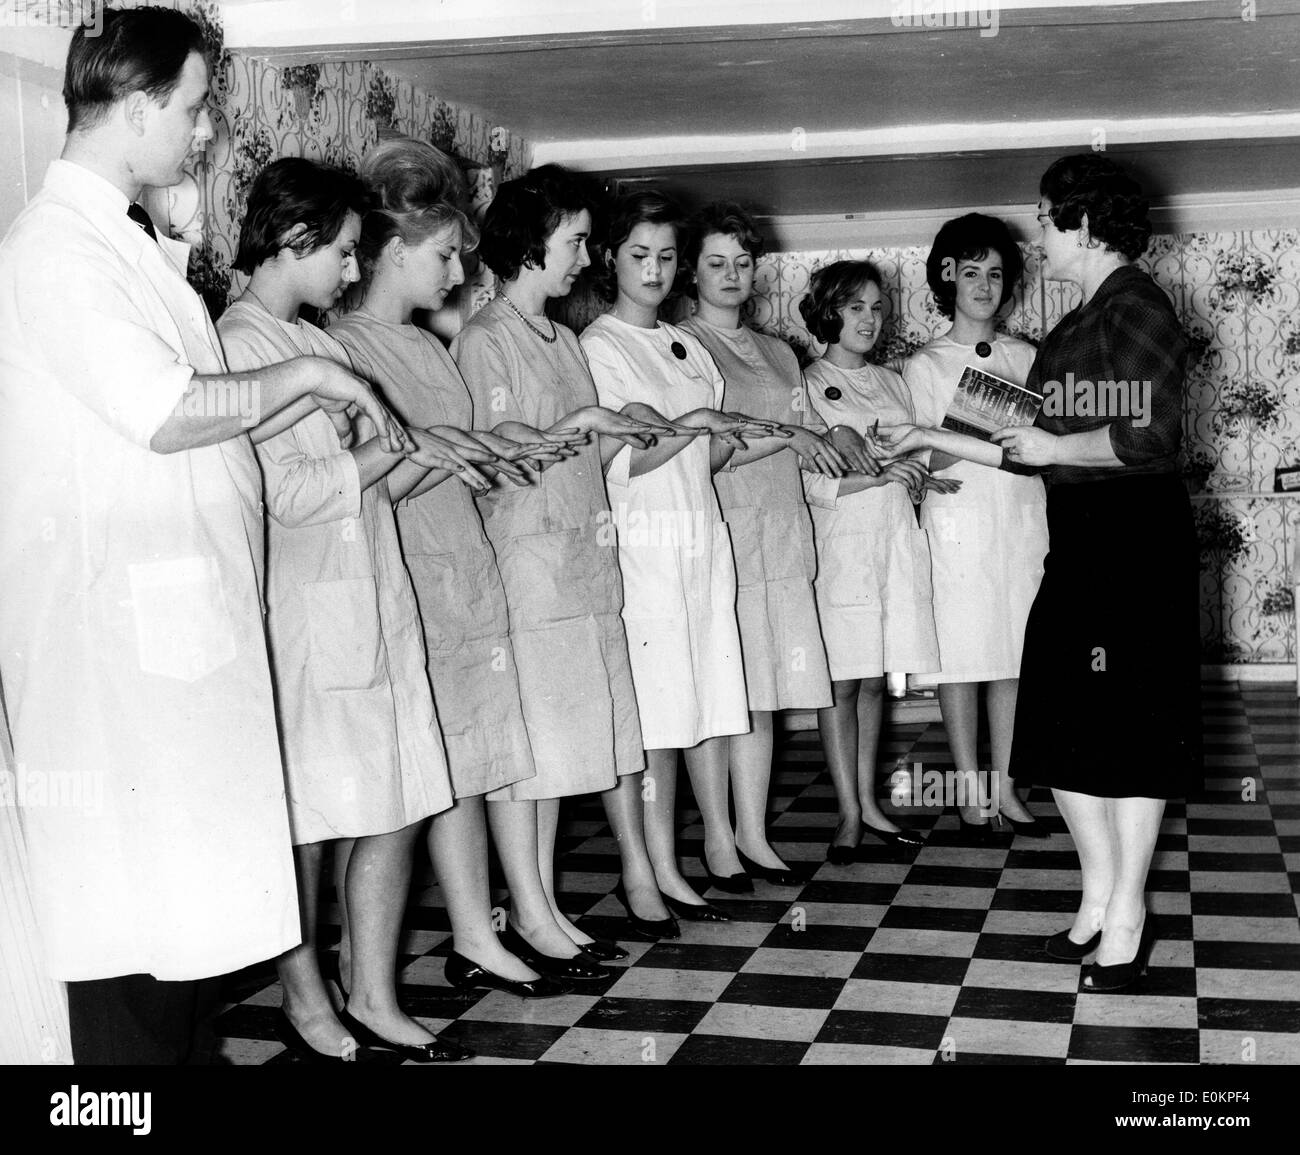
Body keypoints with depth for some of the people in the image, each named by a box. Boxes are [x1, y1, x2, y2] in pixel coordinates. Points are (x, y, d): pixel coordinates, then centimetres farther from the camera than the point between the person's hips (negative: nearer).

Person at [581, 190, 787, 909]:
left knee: (712, 695, 9)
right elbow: (624, 460, -12)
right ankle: (661, 870, 2)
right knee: (656, 709, -5)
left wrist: (774, 437, 3)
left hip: (705, 537, 7)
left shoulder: (684, 346, 17)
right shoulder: (598, 345, -5)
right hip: (644, 542, -7)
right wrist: (692, 427, -20)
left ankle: (721, 845, 18)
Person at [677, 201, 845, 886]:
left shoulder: (778, 354, 22)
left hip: (782, 537, 6)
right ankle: (718, 839, 1)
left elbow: (806, 455, 23)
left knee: (766, 692, 4)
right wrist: (783, 435, -14)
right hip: (717, 534, -5)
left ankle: (753, 836, 10)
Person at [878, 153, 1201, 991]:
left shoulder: (1135, 305, -11)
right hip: (1079, 544, 9)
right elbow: (1034, 452, 17)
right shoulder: (1079, 325, 16)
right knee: (1063, 726, 11)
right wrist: (936, 441, 19)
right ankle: (1102, 896, 23)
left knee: (1130, 729, 0)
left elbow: (1151, 436, -22)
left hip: (1135, 541, -9)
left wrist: (1053, 447, -11)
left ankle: (1126, 915, 11)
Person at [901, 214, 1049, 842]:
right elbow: (921, 460, -3)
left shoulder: (1026, 357, 13)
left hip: (1023, 516, 3)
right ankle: (970, 795, 6)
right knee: (960, 656, -2)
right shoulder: (924, 365, 4)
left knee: (1013, 654, 4)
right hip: (958, 521, -3)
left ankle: (1003, 787, 13)